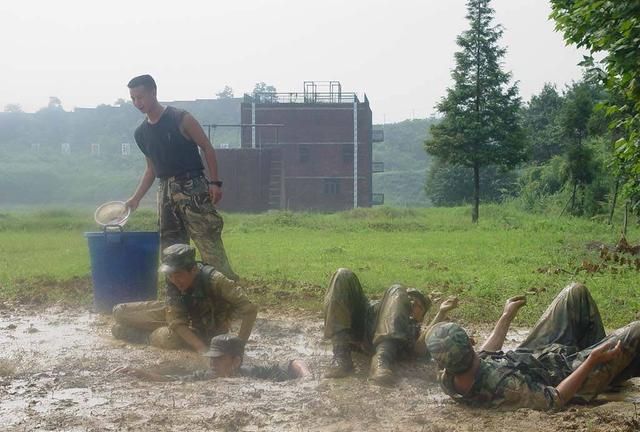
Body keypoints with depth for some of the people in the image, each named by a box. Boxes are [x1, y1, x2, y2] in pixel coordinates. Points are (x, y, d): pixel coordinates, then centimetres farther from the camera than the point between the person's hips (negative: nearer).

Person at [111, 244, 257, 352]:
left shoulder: (214, 281, -36)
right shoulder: (172, 283, -21)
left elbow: (250, 310, -37)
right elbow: (177, 323, -24)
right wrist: (201, 348, -38)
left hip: (205, 331, -4)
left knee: (166, 337, -35)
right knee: (120, 312, -4)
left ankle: (148, 336, 0)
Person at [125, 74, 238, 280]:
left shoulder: (181, 119, -6)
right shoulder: (141, 133, 12)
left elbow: (207, 148, -4)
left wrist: (214, 182, -12)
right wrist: (136, 198, 12)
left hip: (192, 186, -7)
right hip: (166, 191, 7)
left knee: (208, 240, -12)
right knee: (169, 246, 7)